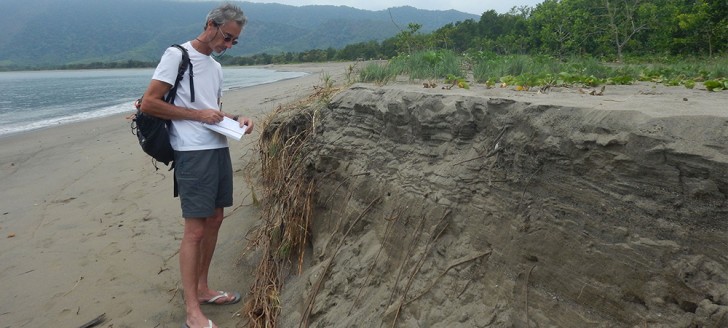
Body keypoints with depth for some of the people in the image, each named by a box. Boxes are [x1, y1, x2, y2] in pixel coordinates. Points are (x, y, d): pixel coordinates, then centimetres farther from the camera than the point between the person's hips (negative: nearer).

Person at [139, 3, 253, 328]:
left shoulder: (216, 66, 18)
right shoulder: (176, 55, -7)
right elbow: (148, 103, -11)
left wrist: (235, 119, 6)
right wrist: (197, 114, -14)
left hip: (219, 149, 8)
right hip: (193, 153, -8)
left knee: (214, 221, 12)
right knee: (195, 229, -6)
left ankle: (202, 288, 27)